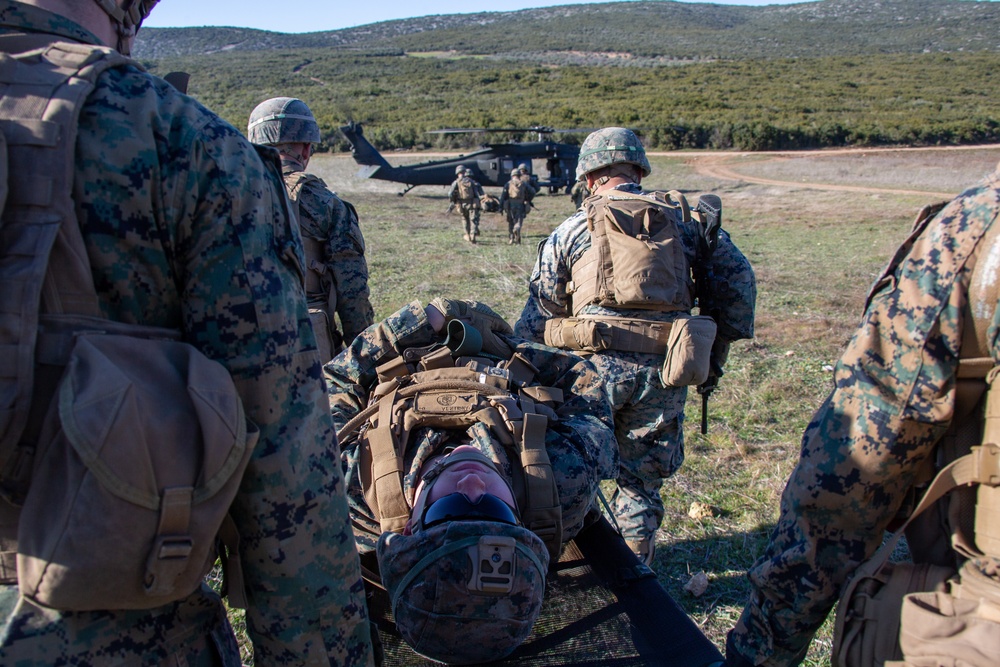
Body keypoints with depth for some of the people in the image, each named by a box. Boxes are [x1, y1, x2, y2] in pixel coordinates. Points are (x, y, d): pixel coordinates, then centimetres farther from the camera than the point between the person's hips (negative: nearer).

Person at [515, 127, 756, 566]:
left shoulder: (572, 229, 10)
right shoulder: (682, 219, 13)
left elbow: (538, 311, 9)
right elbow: (737, 276, 9)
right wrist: (716, 350, 14)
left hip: (595, 364, -1)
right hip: (663, 369, 2)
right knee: (642, 478, 16)